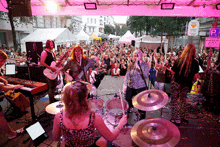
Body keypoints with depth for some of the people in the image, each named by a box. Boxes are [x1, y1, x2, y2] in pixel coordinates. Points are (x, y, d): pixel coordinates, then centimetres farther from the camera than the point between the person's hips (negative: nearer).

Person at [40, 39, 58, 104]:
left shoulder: (52, 52, 15)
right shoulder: (44, 52, -11)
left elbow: (55, 61, 23)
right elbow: (42, 63, -22)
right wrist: (51, 68, -21)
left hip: (53, 72, 9)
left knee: (54, 85, 16)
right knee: (51, 87, -4)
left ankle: (53, 98, 31)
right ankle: (51, 102, 6)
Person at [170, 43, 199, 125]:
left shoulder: (178, 60, -17)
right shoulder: (195, 62, -9)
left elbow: (173, 72, -11)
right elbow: (195, 75, -3)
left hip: (177, 83, -4)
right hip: (187, 84, 4)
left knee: (174, 100, 10)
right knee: (183, 99, 25)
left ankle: (176, 119, 14)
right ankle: (185, 117, 35)